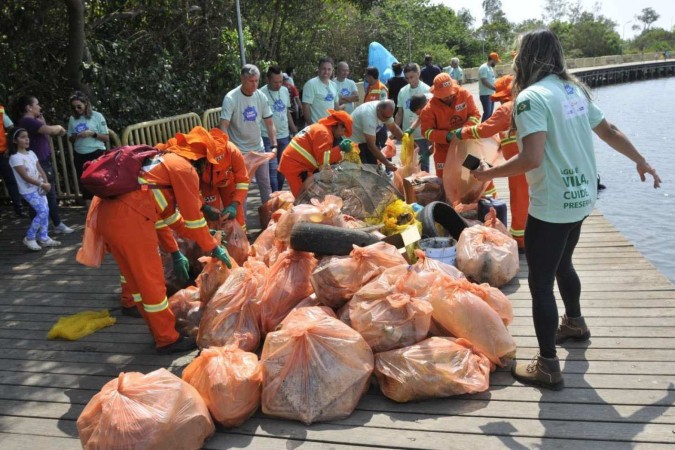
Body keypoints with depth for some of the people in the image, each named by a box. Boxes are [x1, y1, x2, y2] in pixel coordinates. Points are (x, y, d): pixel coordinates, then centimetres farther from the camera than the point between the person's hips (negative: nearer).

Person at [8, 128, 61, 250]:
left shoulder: (31, 153, 9)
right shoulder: (15, 157, -15)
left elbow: (40, 170, 7)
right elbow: (25, 177, -19)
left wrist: (45, 182, -10)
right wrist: (42, 184, -18)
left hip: (39, 187, 7)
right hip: (28, 190, -7)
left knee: (46, 211, 6)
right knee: (43, 212, -12)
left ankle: (43, 238, 17)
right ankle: (29, 238, 2)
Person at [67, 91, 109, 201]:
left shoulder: (97, 116, -3)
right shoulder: (72, 119, 7)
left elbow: (106, 137, -2)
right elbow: (70, 138, 15)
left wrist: (92, 133, -17)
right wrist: (75, 136, -7)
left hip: (96, 153, -4)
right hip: (79, 155, 4)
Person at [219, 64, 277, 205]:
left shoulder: (261, 97, -3)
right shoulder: (231, 98, -17)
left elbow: (269, 123, 2)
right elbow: (223, 127, -22)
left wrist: (274, 145, -8)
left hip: (259, 149, 5)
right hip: (239, 151, -5)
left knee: (265, 184, 15)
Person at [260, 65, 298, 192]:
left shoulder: (285, 91, 6)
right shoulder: (262, 94, -13)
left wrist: (294, 130, 16)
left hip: (284, 136, 6)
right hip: (269, 138, -6)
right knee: (273, 169, -7)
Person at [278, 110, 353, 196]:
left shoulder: (322, 128, 16)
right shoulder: (323, 132, -16)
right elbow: (324, 159, -21)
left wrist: (339, 147, 9)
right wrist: (340, 148, -15)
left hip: (295, 164, 10)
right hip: (294, 165, -10)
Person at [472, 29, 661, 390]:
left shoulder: (531, 97, -17)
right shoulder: (575, 89, 8)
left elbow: (532, 159, -27)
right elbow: (609, 131, 17)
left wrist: (489, 174, -14)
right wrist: (640, 161, 32)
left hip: (551, 206, -8)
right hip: (580, 197, 9)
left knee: (540, 283, 0)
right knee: (562, 264, 28)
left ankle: (548, 367, 7)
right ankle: (574, 323, 49)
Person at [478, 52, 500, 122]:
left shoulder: (491, 68, 16)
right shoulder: (483, 68, -14)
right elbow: (484, 82, -21)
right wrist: (495, 88, -21)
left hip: (491, 94, 10)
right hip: (485, 95, -10)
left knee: (490, 113, 11)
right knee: (487, 113, -13)